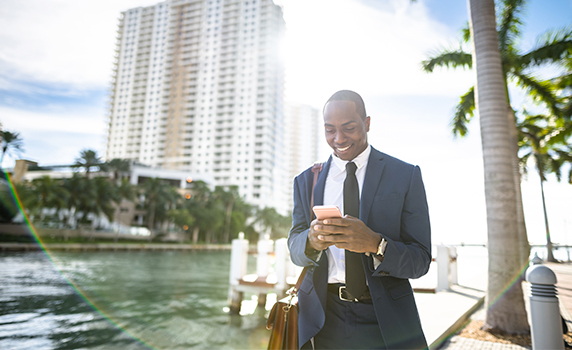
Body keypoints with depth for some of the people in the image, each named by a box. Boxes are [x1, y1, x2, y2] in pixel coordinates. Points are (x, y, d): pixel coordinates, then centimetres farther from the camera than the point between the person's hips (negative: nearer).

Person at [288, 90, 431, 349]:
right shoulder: (306, 181, 3)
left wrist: (374, 244, -28)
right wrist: (312, 239, -25)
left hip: (385, 321, -1)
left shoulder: (405, 175, -5)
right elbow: (295, 250, -1)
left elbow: (420, 261, -8)